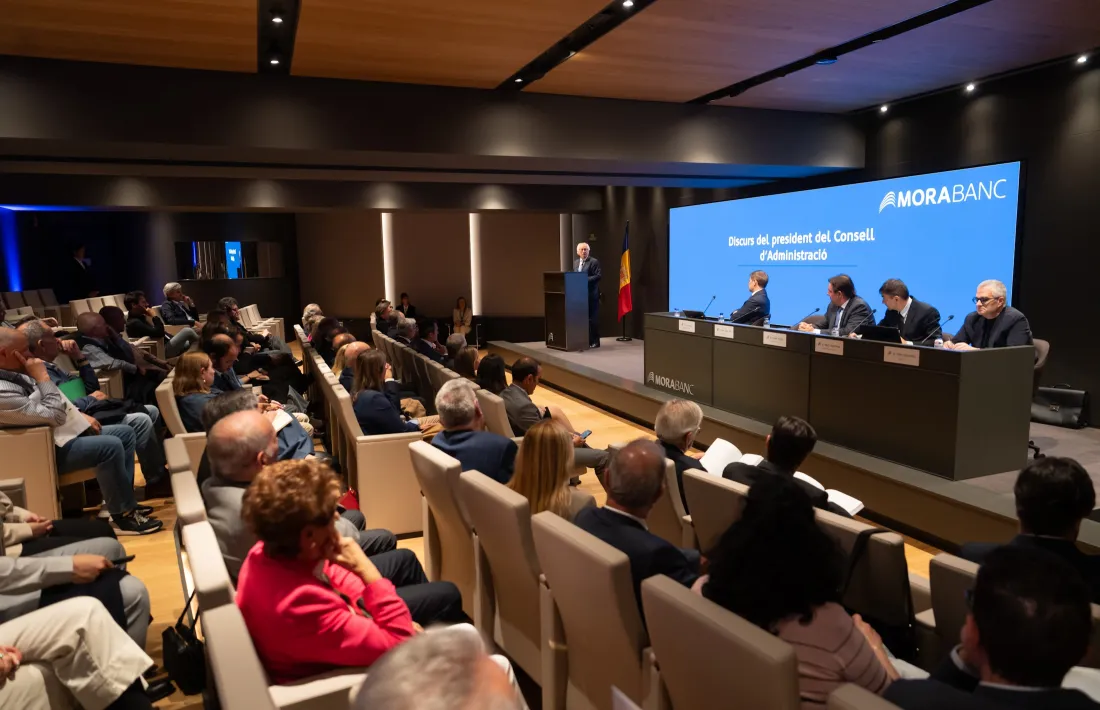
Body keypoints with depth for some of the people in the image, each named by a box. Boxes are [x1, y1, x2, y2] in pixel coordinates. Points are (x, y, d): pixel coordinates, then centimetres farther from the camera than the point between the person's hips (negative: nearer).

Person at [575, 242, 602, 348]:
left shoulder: (594, 261, -6)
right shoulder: (575, 263, 16)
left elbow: (599, 275, -15)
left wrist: (585, 280, -20)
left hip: (591, 295, -7)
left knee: (593, 319, -3)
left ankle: (594, 342, 2)